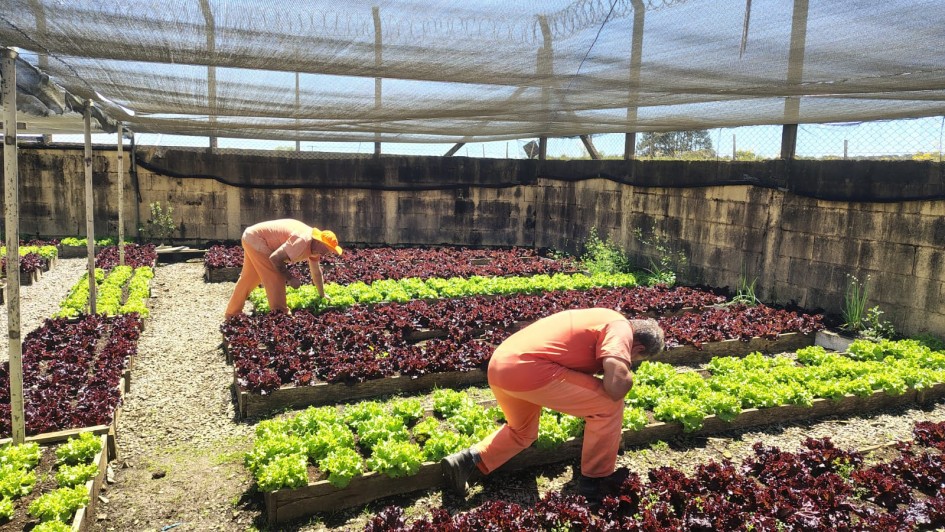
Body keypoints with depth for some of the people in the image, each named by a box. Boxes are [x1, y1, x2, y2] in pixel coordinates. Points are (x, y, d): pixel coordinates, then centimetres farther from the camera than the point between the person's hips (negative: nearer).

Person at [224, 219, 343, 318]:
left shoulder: (314, 245, 2)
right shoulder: (303, 240, -29)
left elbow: (316, 272, 15)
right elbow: (275, 258, -30)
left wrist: (322, 295, 23)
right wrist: (290, 278, -18)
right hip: (256, 239, -10)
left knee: (248, 278, 21)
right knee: (276, 278, -9)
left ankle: (232, 314, 35)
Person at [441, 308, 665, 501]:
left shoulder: (605, 319, 28)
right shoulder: (621, 328, -1)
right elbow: (617, 384, -18)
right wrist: (626, 378, 7)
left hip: (499, 363, 10)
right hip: (526, 368, -10)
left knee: (522, 432, 33)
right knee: (610, 404, 3)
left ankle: (466, 460, 17)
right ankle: (596, 478, 16)